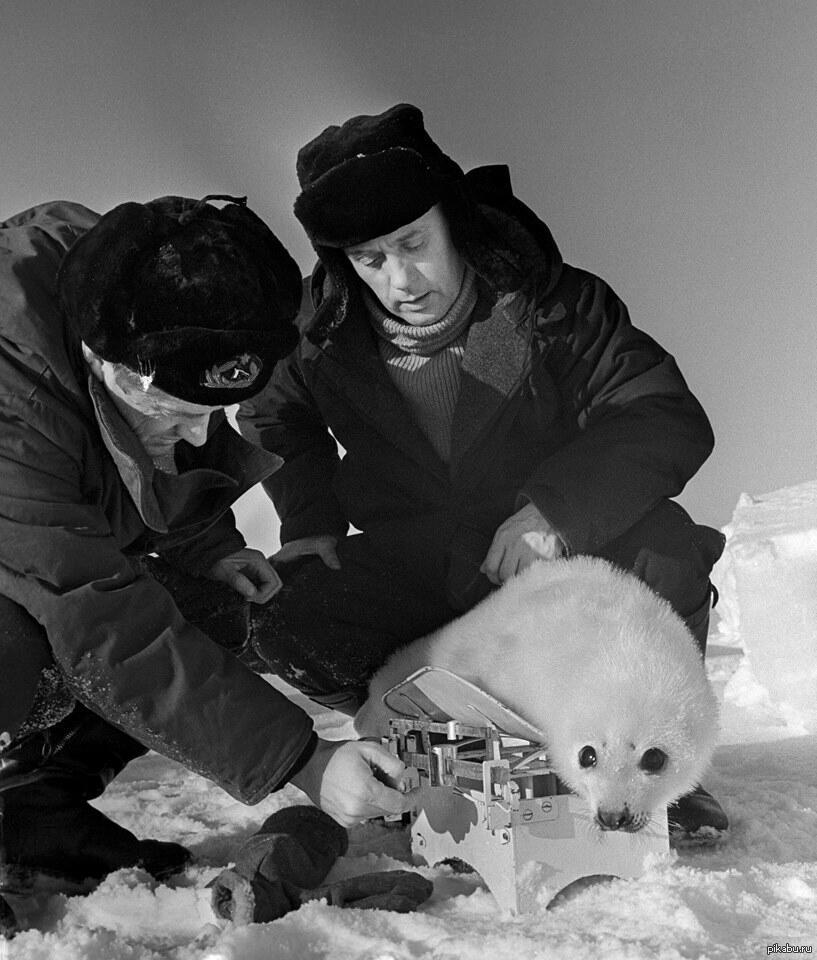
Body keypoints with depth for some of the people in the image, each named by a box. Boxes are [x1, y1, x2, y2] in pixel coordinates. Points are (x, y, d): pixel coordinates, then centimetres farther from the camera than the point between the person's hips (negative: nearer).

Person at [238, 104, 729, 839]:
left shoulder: (547, 303, -15)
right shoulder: (327, 336, -6)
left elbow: (672, 419, -21)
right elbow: (274, 415, 16)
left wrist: (557, 508, -35)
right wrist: (310, 518, -1)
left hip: (555, 558, -2)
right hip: (412, 578, 3)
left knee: (664, 551, -33)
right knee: (281, 616, -22)